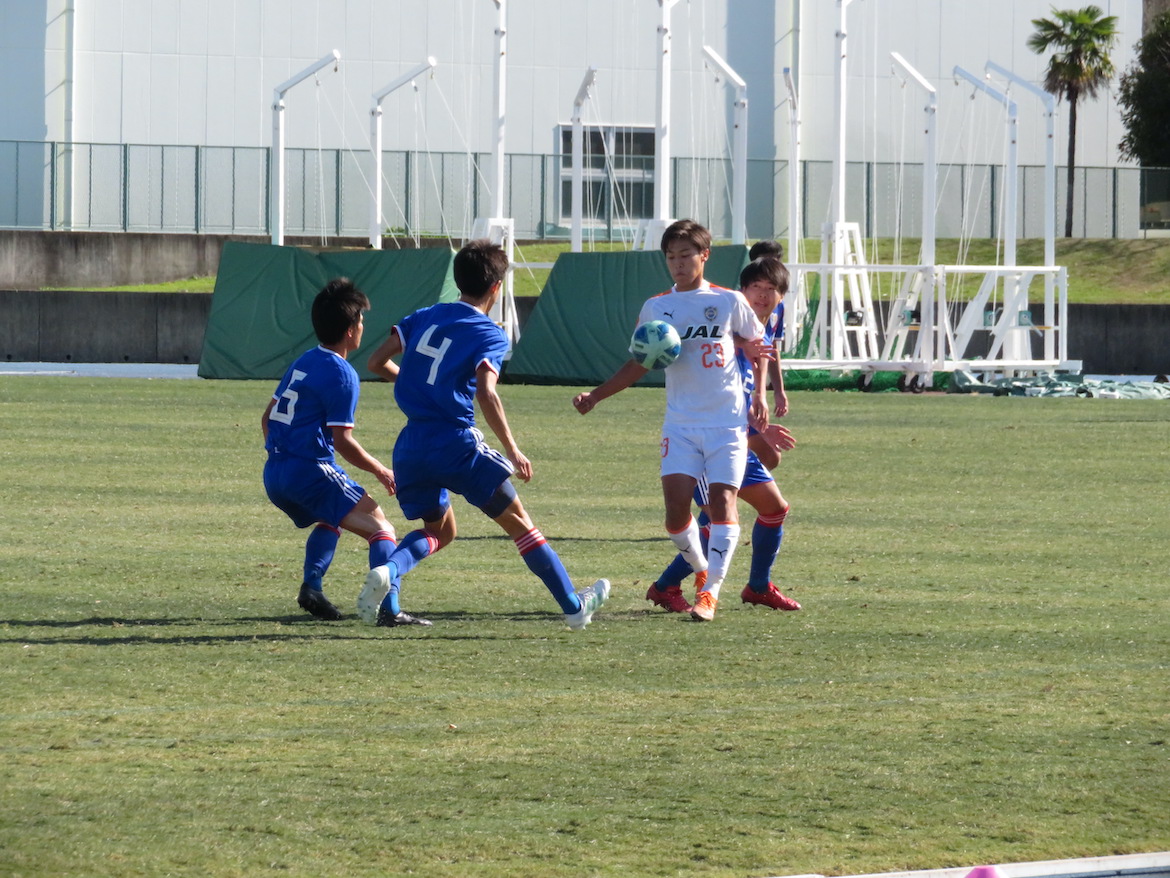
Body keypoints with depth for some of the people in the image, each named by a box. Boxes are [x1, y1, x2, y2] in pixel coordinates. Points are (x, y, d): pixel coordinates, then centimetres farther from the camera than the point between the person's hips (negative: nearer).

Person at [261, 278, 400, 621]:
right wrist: (382, 472, -1)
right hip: (310, 470, -8)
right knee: (380, 528, -9)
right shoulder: (341, 374, -10)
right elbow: (343, 442, -13)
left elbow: (267, 419, 23)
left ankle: (311, 586, 15)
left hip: (274, 474, 8)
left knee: (330, 520, 33)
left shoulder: (303, 362, 16)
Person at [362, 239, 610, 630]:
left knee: (439, 529, 23)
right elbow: (485, 393, -20)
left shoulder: (425, 317, 10)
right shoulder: (489, 335, -6)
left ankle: (386, 573, -7)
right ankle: (573, 607, 14)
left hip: (411, 447, 5)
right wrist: (513, 452, -14)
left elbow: (376, 363, 10)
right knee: (518, 523, 9)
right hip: (456, 443, -5)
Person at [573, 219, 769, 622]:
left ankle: (710, 592, -11)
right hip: (681, 424, 2)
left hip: (728, 422, -2)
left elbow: (756, 347, 13)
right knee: (676, 506, -11)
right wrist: (595, 395, 5)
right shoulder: (655, 309, 8)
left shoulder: (729, 302, 2)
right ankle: (701, 569, 15)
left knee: (722, 502, -12)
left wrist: (758, 397, 2)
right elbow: (638, 364, 15)